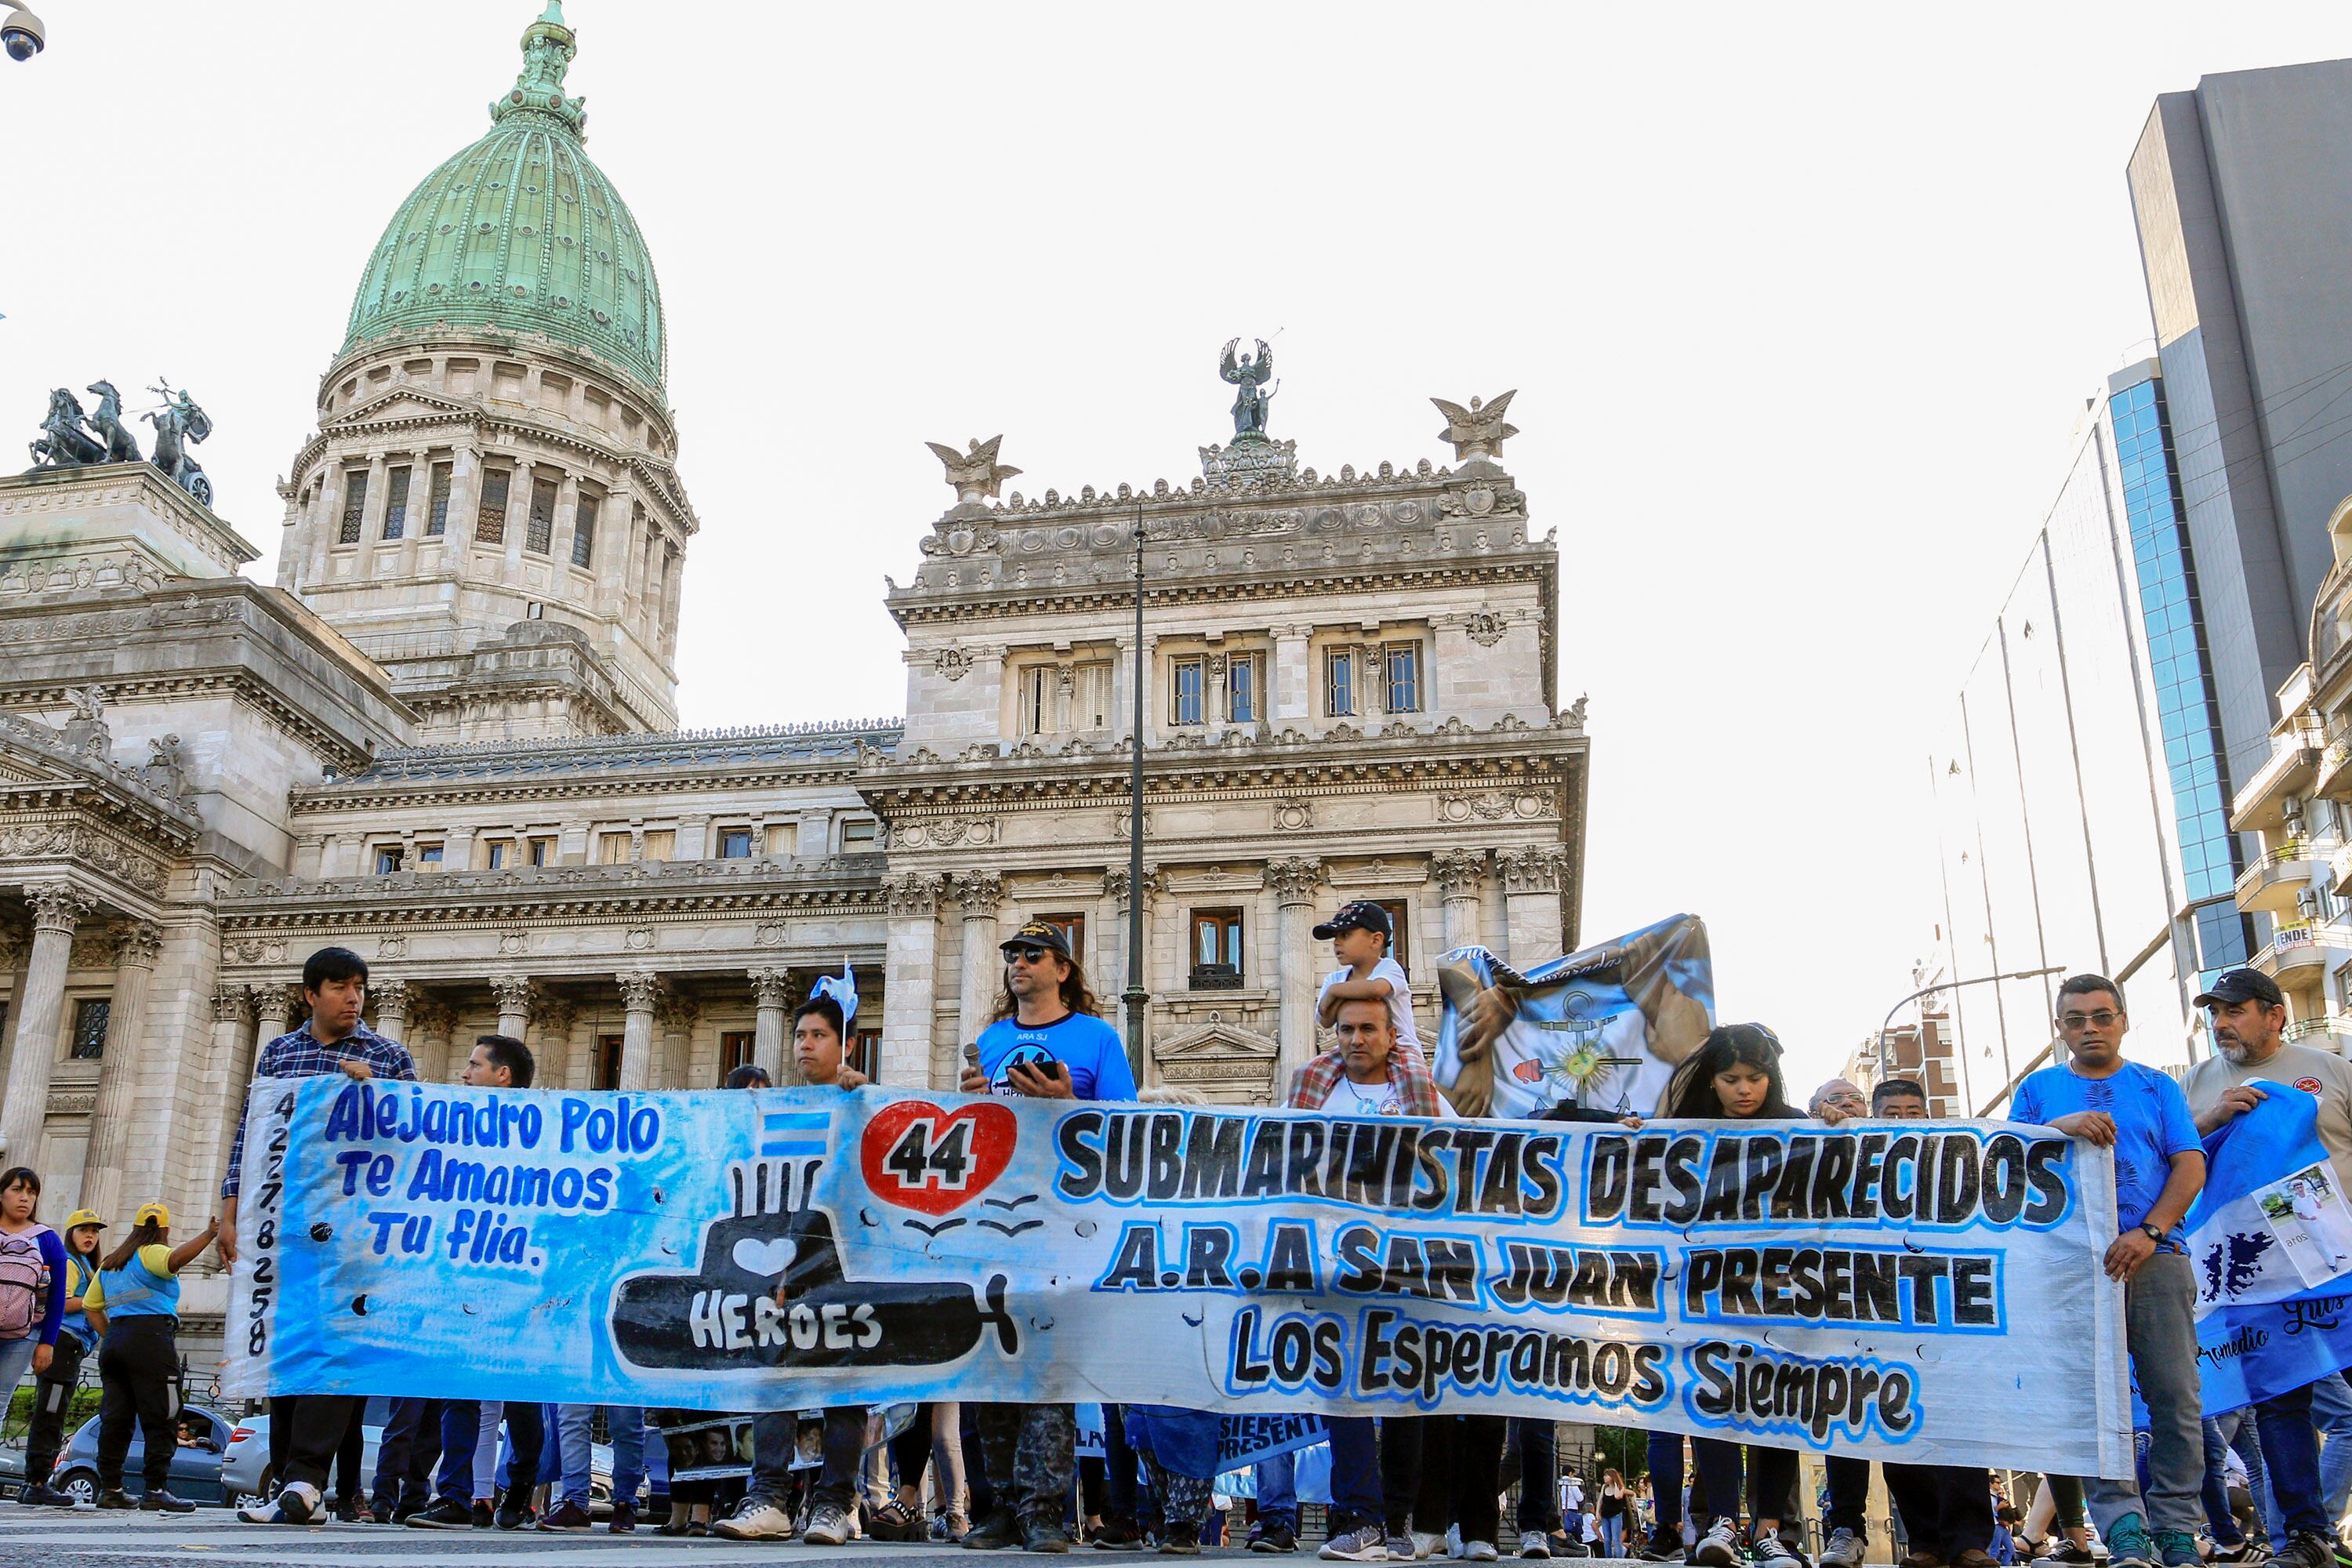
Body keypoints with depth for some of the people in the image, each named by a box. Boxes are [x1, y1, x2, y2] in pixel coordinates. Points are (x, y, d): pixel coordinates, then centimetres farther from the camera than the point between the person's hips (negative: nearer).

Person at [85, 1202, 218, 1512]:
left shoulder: (110, 1263, 21)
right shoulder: (151, 1254, -2)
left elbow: (90, 1304, 21)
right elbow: (177, 1258, -25)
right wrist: (209, 1234, -29)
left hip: (114, 1340, 8)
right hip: (150, 1338, -8)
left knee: (115, 1418, 7)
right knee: (161, 1420, -7)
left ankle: (109, 1488, 6)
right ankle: (156, 1490, -12)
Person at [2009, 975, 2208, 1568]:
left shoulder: (2157, 1088, 15)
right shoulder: (2038, 1090, 15)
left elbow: (2190, 1165, 4)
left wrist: (2150, 1231, -11)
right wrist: (2059, 1127, -16)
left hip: (2156, 1258, 0)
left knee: (2175, 1395, -3)